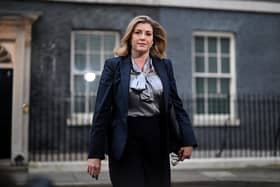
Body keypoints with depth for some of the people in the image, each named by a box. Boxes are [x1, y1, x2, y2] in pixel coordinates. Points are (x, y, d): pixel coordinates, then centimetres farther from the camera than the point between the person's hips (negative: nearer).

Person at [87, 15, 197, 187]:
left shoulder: (165, 65, 7)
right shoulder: (113, 65, -1)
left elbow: (176, 103, 8)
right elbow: (102, 110, -3)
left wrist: (188, 140, -2)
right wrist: (95, 153, -7)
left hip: (157, 141, 3)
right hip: (126, 143, -2)